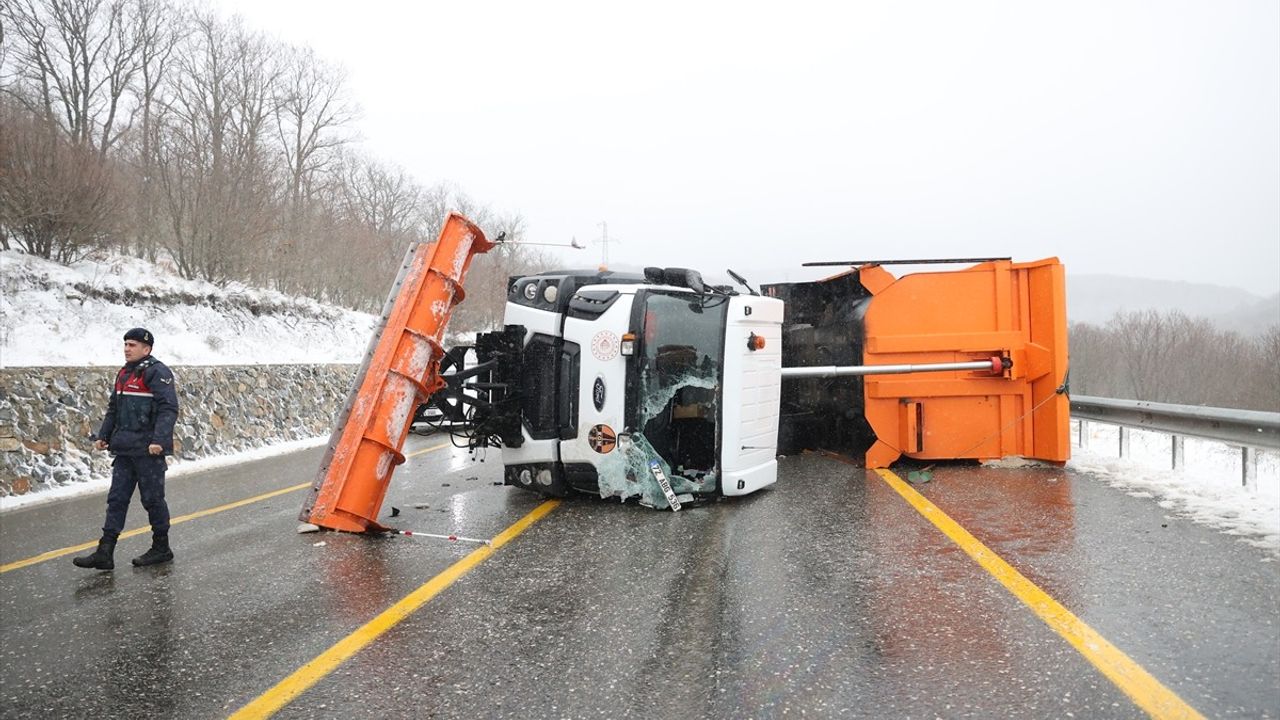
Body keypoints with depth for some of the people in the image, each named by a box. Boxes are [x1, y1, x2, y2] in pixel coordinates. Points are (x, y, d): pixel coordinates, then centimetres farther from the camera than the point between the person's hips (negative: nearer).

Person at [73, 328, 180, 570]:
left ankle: (161, 548, 15)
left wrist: (159, 440, -28)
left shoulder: (157, 372, -12)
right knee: (117, 498, 7)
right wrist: (103, 436, 16)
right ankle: (105, 553, 9)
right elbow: (114, 409, 24)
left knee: (152, 498, 1)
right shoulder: (124, 373, 16)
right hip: (125, 449, 9)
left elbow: (168, 408, -21)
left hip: (148, 450, -9)